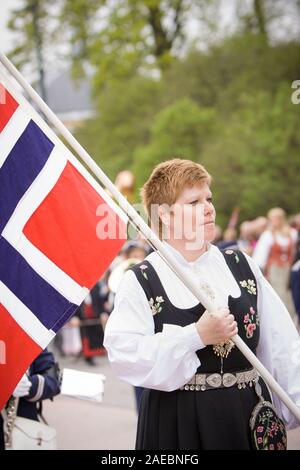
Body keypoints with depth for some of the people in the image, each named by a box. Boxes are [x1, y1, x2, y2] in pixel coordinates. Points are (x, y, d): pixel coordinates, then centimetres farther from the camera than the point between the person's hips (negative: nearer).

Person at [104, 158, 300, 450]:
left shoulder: (241, 267, 7)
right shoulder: (140, 281, -5)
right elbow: (123, 353, -17)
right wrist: (197, 335, -21)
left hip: (249, 415, 4)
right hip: (178, 424, -3)